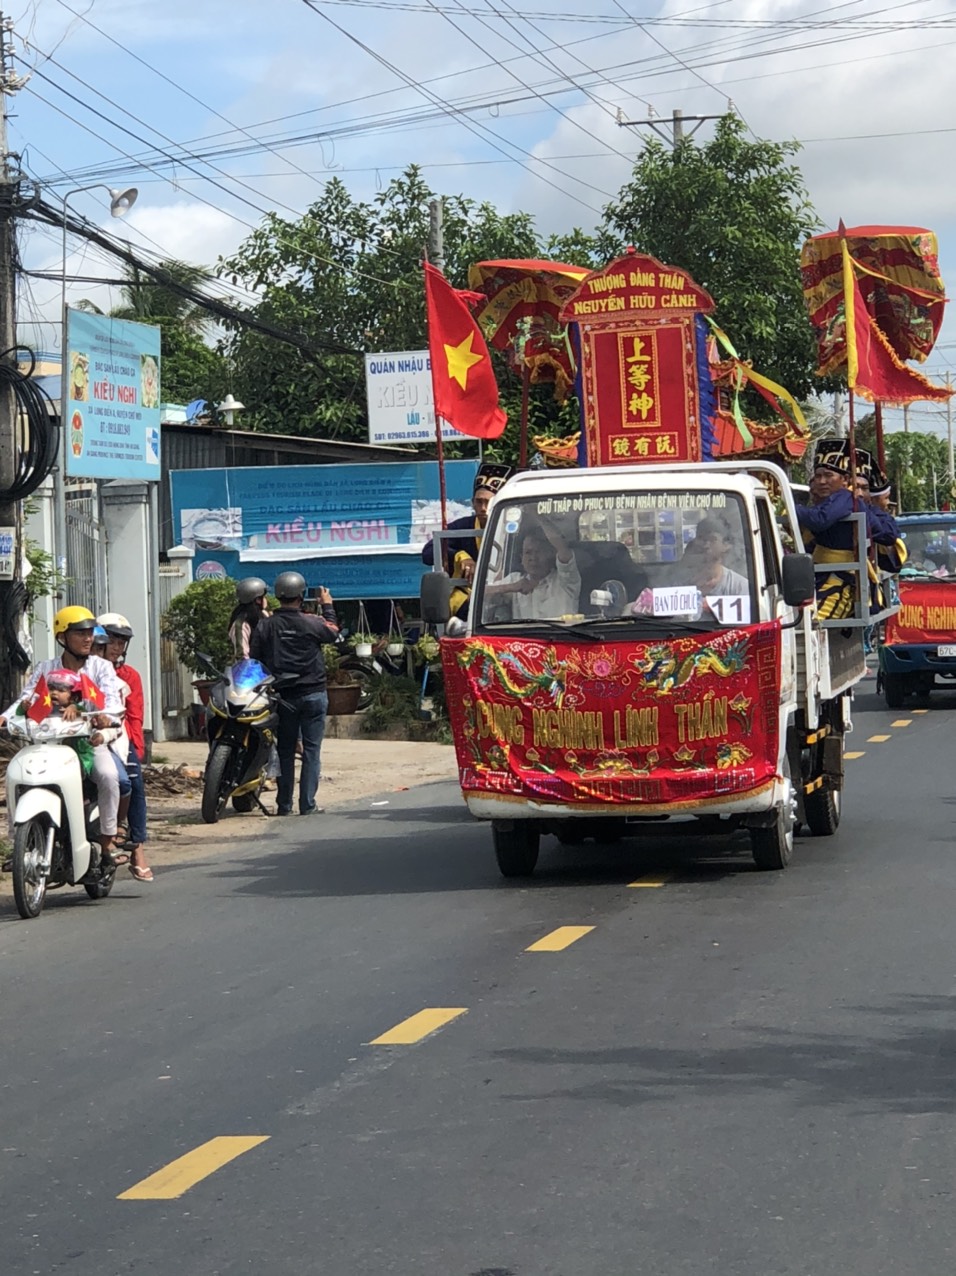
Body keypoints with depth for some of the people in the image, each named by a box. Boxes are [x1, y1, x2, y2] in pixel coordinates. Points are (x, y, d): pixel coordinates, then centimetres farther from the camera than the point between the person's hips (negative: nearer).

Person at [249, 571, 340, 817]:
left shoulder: (264, 626, -5)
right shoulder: (312, 623, -9)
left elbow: (254, 660, -2)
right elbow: (333, 632, 12)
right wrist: (328, 607, 27)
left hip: (283, 696, 2)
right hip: (313, 693, -2)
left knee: (285, 750, 10)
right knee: (312, 750, 2)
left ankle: (284, 804, 10)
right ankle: (308, 804, -1)